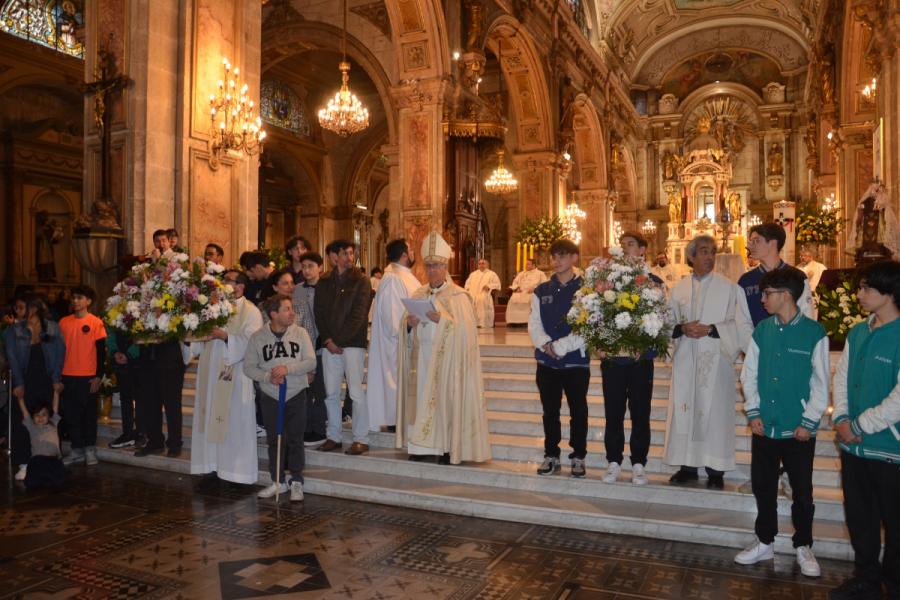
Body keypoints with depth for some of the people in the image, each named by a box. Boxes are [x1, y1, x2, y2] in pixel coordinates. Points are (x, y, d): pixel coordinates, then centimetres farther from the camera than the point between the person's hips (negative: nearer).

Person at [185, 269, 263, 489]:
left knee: (234, 423, -2)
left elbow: (250, 342, -15)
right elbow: (200, 342, 13)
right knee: (208, 421, 6)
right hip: (210, 375, 5)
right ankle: (211, 470, 16)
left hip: (234, 376, -5)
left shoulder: (251, 312, -1)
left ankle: (237, 473, 7)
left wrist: (225, 336, -25)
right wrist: (190, 338, -7)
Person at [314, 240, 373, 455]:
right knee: (331, 393, 7)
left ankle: (361, 439, 4)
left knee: (356, 392, -4)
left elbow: (359, 315, -8)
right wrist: (328, 339, -4)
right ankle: (334, 436, 18)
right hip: (330, 345, 4)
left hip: (353, 344, -4)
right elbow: (319, 313, 9)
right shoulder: (325, 282, 13)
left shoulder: (361, 280, -1)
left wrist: (338, 340, -11)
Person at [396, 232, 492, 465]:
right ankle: (422, 446, 12)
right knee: (421, 397, 3)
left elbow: (464, 329, -11)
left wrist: (442, 319, -23)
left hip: (445, 356, -5)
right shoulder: (419, 294, 14)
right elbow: (404, 322, 14)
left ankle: (449, 448, 4)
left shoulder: (458, 296, -2)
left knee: (445, 397, -5)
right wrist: (409, 322, -8)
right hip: (421, 356, 5)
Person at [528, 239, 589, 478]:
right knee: (550, 411, 11)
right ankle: (551, 456, 23)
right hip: (546, 362, 3)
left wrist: (561, 346, -17)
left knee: (578, 411, 7)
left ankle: (578, 457, 20)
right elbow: (534, 324, 4)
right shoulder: (541, 290, 9)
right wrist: (546, 344, -14)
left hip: (576, 361, -3)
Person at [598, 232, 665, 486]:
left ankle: (638, 464, 19)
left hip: (641, 357, -1)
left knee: (640, 412, 7)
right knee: (613, 412, 6)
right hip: (612, 357, 1)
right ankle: (614, 462, 18)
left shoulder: (654, 282, 1)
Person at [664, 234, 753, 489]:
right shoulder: (678, 289, 9)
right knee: (684, 410, 5)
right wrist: (681, 329, -10)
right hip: (685, 362, 3)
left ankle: (715, 470, 12)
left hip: (715, 361, -3)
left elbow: (741, 326, -5)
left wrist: (710, 330, -15)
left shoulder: (729, 288, 0)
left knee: (714, 411, 0)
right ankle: (688, 466, 18)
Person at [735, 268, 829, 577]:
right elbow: (748, 374, 7)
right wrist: (753, 412, 0)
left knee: (802, 493, 10)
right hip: (764, 427, 4)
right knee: (763, 488, 14)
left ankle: (803, 547, 30)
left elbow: (821, 383, -6)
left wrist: (808, 423, -8)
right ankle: (765, 543, 30)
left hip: (798, 431, -3)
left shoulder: (814, 332, -9)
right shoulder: (762, 330, 2)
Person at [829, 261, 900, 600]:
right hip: (853, 446, 7)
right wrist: (841, 419, -3)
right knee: (859, 519, 18)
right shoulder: (858, 333, 7)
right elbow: (841, 378, 10)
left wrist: (858, 426, -14)